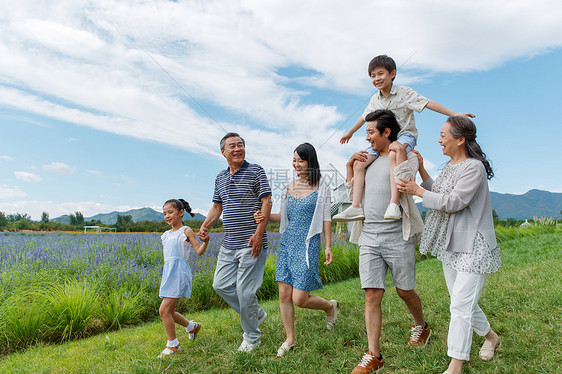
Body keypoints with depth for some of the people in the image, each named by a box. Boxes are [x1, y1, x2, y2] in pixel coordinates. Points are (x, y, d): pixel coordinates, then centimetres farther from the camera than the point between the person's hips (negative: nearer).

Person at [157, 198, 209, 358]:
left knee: (164, 310, -10)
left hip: (180, 272, -8)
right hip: (168, 273, 8)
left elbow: (199, 251, -10)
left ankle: (172, 344, 7)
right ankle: (192, 326, 37)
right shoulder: (166, 235, 17)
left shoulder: (186, 231, -3)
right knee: (169, 312, 12)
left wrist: (206, 241, -29)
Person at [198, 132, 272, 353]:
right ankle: (257, 314, 29)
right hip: (229, 244, 7)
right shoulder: (221, 178, 15)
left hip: (251, 243, -7)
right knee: (221, 285, 10)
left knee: (244, 289, -3)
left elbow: (266, 201, -10)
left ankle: (251, 337, 19)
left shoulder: (255, 171, -4)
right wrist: (205, 226, 3)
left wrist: (259, 231, -20)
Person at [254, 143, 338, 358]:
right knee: (284, 294, 5)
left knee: (299, 299, -6)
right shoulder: (290, 187, 11)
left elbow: (326, 219, -2)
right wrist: (266, 216, -1)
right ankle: (290, 338, 23)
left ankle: (330, 306, 25)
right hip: (287, 243, 5)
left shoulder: (321, 187, -2)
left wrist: (328, 247, -5)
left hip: (308, 245, -5)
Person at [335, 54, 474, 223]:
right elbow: (364, 117, 26)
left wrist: (455, 114, -17)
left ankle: (394, 205, -45)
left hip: (405, 135, -6)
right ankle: (356, 207, -15)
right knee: (359, 163, -15)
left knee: (393, 155, -41)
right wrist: (350, 133, 38)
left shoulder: (404, 92, -6)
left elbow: (428, 103, -11)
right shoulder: (375, 99, 10)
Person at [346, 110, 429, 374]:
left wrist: (400, 153, -13)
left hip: (396, 235, -4)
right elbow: (355, 196, 19)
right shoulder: (368, 160, 17)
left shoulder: (407, 157, 1)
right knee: (372, 295, 0)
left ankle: (421, 326, 42)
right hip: (369, 235, 4)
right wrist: (350, 167, 13)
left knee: (404, 290, 10)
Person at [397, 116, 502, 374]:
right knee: (462, 302, 18)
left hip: (472, 247, -9)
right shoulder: (450, 166, 12)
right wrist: (422, 171, 9)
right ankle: (490, 336, 43)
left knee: (461, 306, -7)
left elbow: (453, 202, -22)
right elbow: (436, 194, 18)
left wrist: (417, 190, -16)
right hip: (451, 245, 9)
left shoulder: (474, 167, -16)